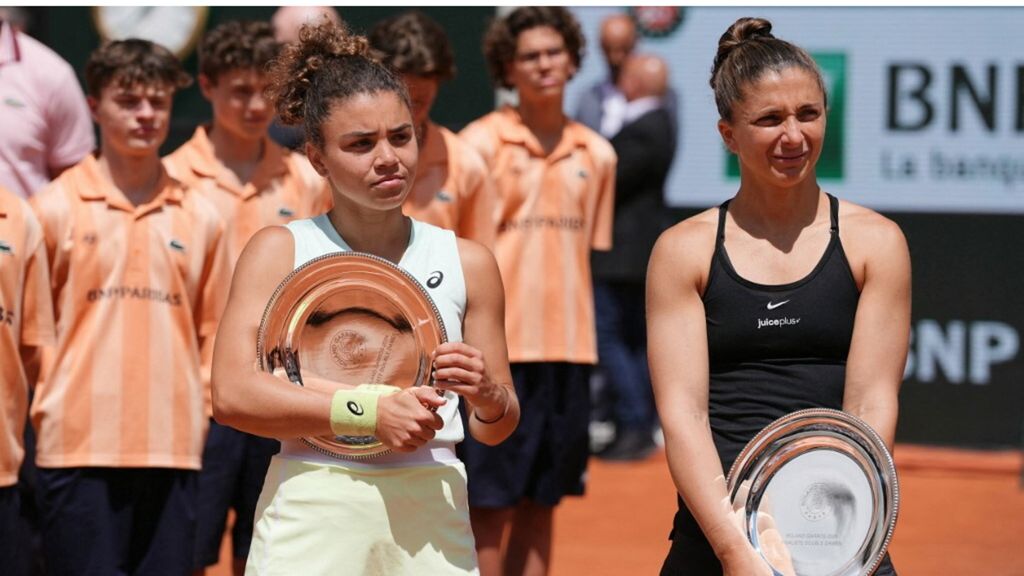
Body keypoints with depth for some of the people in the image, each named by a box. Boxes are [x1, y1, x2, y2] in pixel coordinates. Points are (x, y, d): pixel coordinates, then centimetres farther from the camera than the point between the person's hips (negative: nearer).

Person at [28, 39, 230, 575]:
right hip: (80, 447, -3)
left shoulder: (200, 217, 10)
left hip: (172, 446, 3)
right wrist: (45, 408, -1)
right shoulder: (56, 208, 1)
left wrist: (198, 406, 6)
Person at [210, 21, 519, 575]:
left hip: (431, 521, 3)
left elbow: (497, 427, 14)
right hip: (313, 518, -2)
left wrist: (488, 397, -10)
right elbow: (233, 394, -10)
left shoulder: (468, 261, 10)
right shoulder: (279, 250, 2)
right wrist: (370, 413, -17)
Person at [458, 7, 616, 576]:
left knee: (541, 505, 9)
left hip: (567, 352, 4)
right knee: (490, 506, -2)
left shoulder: (596, 155, 9)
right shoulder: (481, 142, -3)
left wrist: (583, 346, 10)